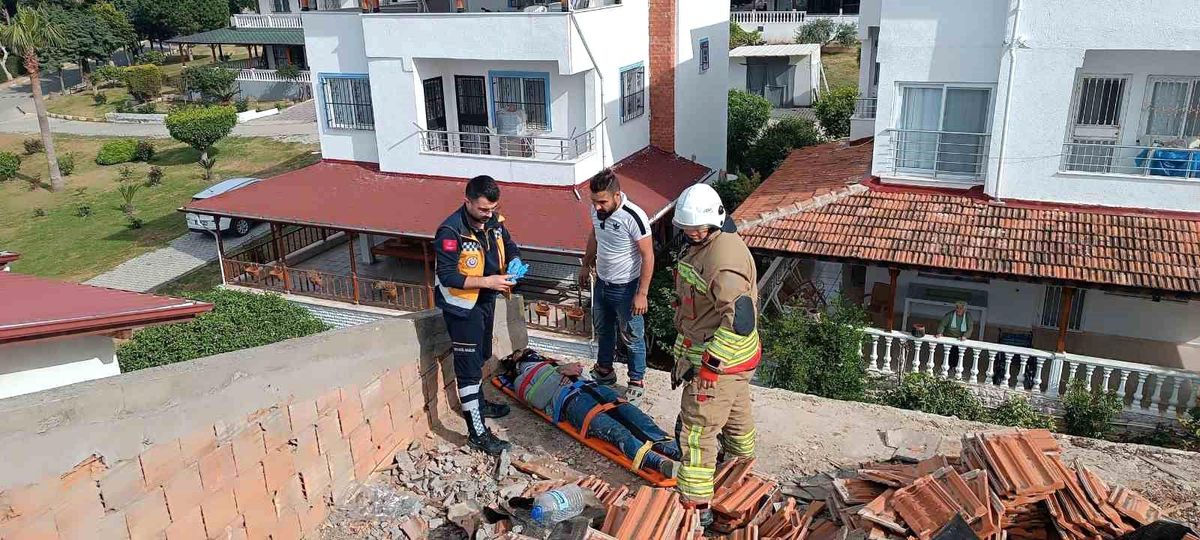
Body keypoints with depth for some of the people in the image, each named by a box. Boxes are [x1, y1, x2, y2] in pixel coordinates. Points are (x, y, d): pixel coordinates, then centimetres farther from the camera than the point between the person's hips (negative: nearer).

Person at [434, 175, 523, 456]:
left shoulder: (494, 221, -5)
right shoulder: (451, 231, -26)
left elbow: (510, 247, 11)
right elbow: (447, 276, -26)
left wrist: (514, 263, -11)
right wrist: (486, 281, -30)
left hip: (485, 301, 8)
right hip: (462, 305, -8)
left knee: (480, 357, 25)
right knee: (469, 366, -2)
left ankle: (478, 404, 46)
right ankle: (477, 433, 4)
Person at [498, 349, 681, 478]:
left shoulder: (547, 364, 42)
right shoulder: (520, 381, 29)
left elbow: (575, 369, 28)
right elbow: (538, 399, 9)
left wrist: (568, 371, 6)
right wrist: (560, 371, 3)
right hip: (568, 399, -4)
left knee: (626, 409, -25)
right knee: (607, 427, -31)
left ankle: (670, 446, -44)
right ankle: (650, 459, -53)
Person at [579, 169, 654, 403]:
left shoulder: (634, 217, -29)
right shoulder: (597, 209, -9)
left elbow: (648, 256, -23)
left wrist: (642, 293, -22)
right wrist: (586, 265, 21)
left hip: (626, 287, -7)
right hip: (601, 283, 7)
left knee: (632, 338, 10)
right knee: (602, 330, 23)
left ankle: (637, 381, 28)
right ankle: (604, 371, 43)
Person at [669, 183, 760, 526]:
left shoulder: (724, 259, -28)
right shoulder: (701, 245, 7)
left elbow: (741, 319, -35)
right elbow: (691, 306, 16)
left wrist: (710, 364, -30)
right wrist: (681, 354, 19)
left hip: (719, 359, -10)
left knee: (697, 428, -2)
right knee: (736, 413, 30)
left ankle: (697, 506, 6)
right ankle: (742, 461, 54)